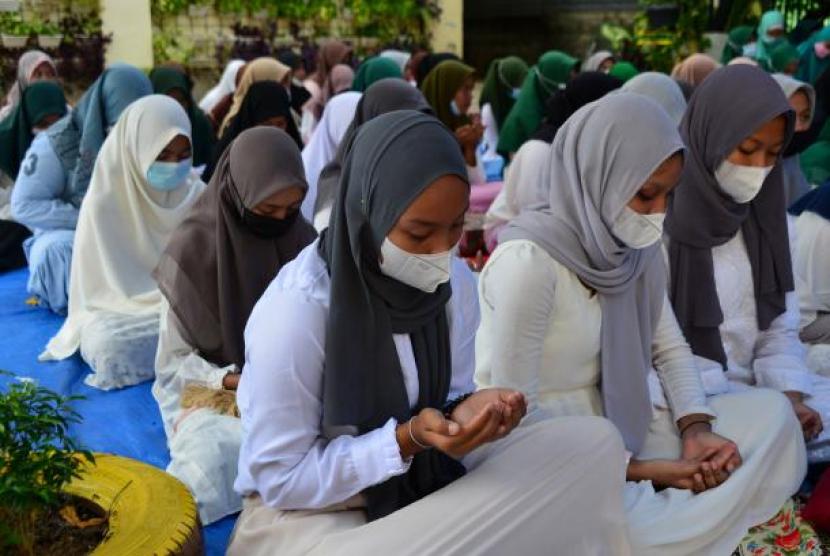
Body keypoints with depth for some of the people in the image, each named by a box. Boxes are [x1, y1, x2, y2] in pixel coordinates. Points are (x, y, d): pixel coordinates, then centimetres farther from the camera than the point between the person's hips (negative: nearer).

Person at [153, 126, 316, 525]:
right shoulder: (192, 249, -13)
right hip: (210, 390, -4)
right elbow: (174, 361, -8)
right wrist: (234, 381, -23)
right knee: (223, 460, -37)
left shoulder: (303, 240, -1)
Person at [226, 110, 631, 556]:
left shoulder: (455, 284, -7)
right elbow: (280, 478, -18)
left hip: (421, 487, 6)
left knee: (593, 441, -9)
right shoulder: (295, 309, -25)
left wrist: (465, 415, -20)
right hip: (305, 514, -6)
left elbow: (445, 402, 4)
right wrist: (407, 439, -28)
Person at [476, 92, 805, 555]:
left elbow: (670, 349, 8)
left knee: (772, 412, -1)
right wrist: (634, 471, -19)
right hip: (540, 449, -7)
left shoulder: (636, 247, 0)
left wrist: (695, 427, -11)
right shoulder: (526, 262, -24)